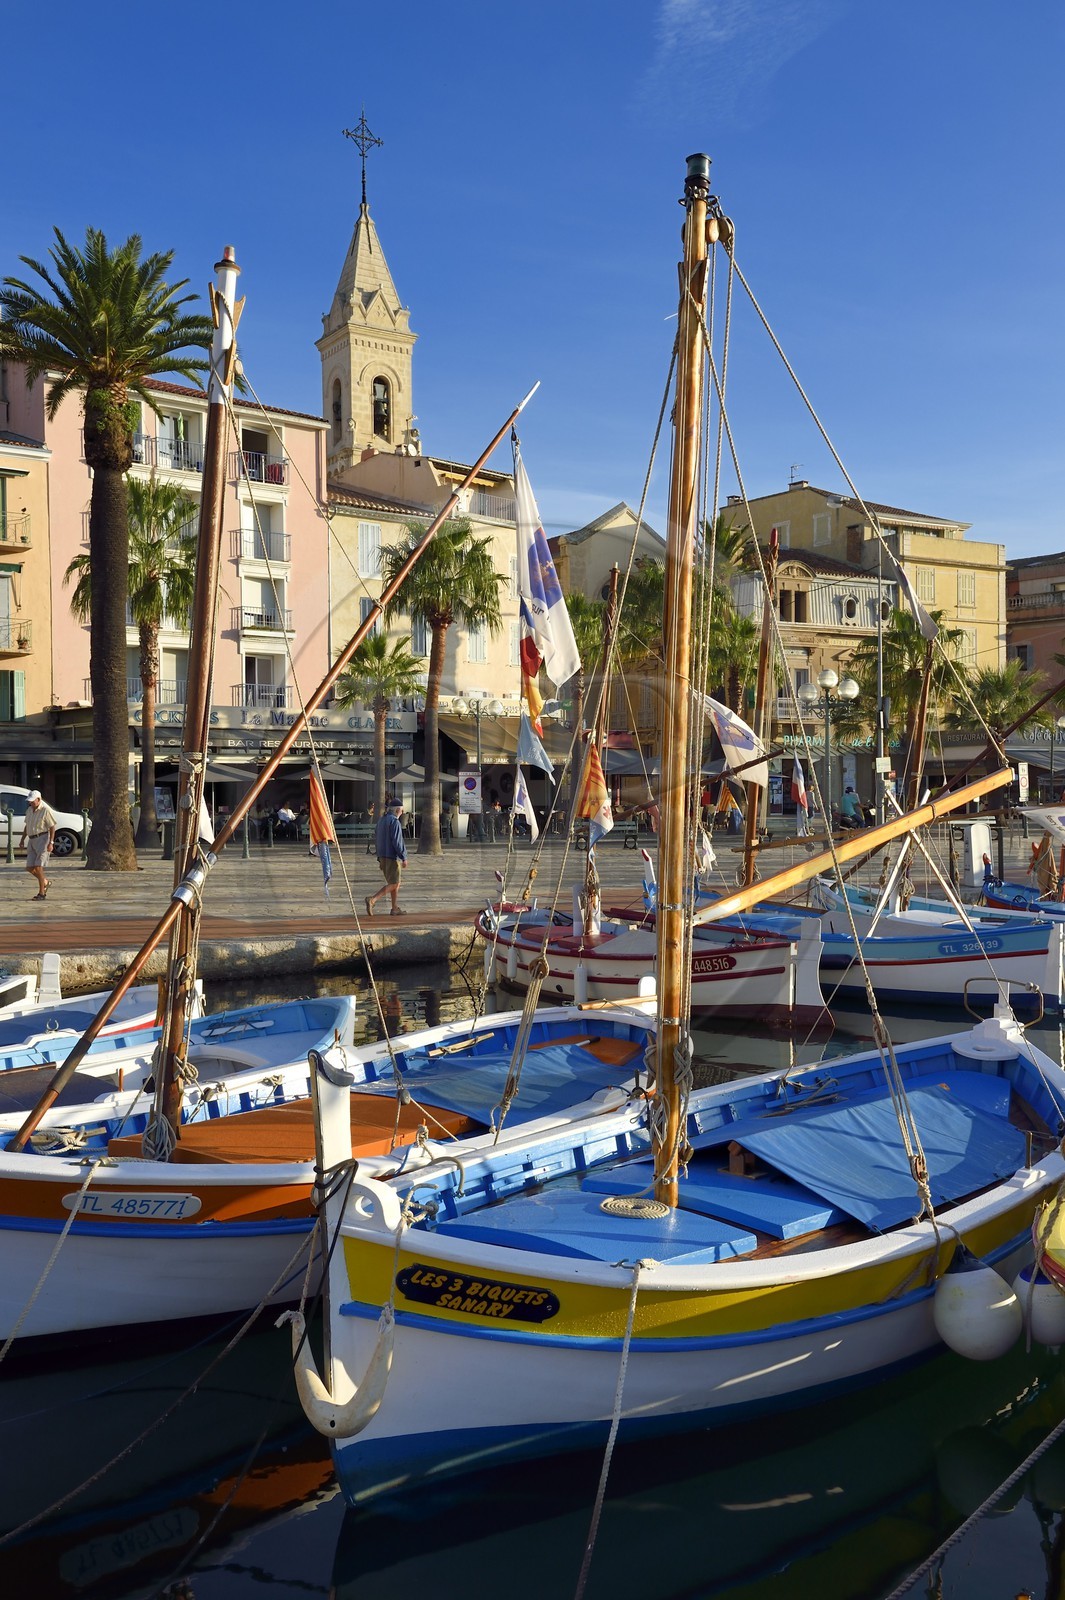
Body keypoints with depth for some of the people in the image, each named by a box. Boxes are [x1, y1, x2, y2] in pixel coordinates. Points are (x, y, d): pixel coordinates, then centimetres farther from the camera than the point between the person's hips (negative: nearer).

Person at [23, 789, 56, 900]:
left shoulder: (45, 810, -11)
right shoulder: (29, 810, 11)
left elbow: (52, 827, -11)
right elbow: (27, 826, 22)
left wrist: (51, 843, -19)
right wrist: (22, 840, 15)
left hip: (43, 839, -7)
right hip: (32, 841, 7)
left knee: (38, 867, -13)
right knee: (30, 868, 3)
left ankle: (42, 893, -6)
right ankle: (45, 882, 27)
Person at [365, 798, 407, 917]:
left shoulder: (381, 820, 12)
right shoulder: (395, 822, -14)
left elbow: (376, 839, 15)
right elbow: (397, 841, -19)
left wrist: (379, 857, 20)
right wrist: (404, 858, -13)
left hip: (382, 857, 9)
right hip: (392, 857, -9)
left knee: (394, 883, 15)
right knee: (393, 884, -6)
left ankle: (395, 908, 16)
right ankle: (372, 899, -19)